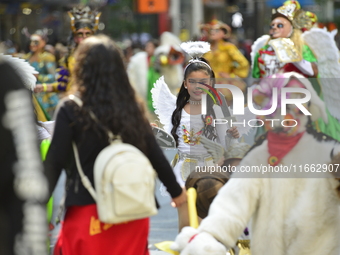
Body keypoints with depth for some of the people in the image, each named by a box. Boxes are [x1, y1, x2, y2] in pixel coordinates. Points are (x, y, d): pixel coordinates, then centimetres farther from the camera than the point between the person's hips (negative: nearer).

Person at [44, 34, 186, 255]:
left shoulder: (71, 110, -6)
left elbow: (54, 163, -8)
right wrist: (176, 190, 25)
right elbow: (156, 156, 11)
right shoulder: (132, 108, 5)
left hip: (87, 213, -4)